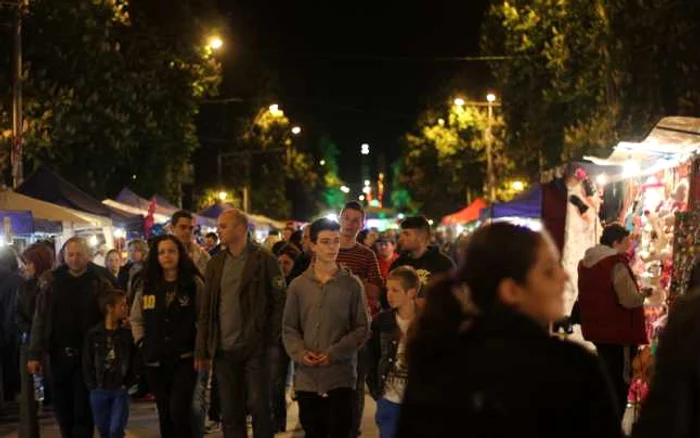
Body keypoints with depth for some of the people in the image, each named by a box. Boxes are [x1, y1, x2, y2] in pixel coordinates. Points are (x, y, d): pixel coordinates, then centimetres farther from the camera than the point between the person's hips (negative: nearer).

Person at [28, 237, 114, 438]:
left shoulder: (100, 283, -1)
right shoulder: (51, 281, 3)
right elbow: (40, 319, 2)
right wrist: (35, 354, -4)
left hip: (88, 354, -2)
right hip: (58, 353, 2)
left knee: (83, 408, 1)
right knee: (62, 406, 10)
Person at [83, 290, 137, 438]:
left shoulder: (128, 334, 0)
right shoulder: (93, 334, -1)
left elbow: (134, 363, 2)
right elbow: (87, 363, 0)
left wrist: (126, 384, -6)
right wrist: (93, 386, -6)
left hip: (120, 391, -1)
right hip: (98, 391, 1)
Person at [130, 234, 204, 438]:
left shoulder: (194, 283, -3)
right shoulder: (146, 286, 7)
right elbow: (135, 319, 17)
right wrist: (142, 343, 6)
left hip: (185, 358, -4)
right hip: (155, 360, 4)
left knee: (179, 410, -15)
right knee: (165, 413, 11)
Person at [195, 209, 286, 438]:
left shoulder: (264, 260, -4)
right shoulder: (215, 263, 11)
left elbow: (280, 302, -5)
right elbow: (206, 310, 12)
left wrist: (272, 341, -11)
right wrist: (202, 350, 7)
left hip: (256, 348, -5)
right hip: (224, 350, 5)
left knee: (259, 407, 0)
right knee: (230, 412, 8)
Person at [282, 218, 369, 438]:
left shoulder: (352, 284, 1)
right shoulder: (298, 285, 7)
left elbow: (362, 328, -1)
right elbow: (289, 328, 9)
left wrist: (335, 353, -12)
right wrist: (300, 353, -9)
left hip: (341, 375, -2)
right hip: (307, 377, 2)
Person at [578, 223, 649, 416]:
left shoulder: (586, 262, 8)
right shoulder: (616, 263, -19)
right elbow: (630, 300, -24)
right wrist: (643, 294, -5)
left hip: (597, 330, 9)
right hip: (619, 332, -9)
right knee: (619, 382, 1)